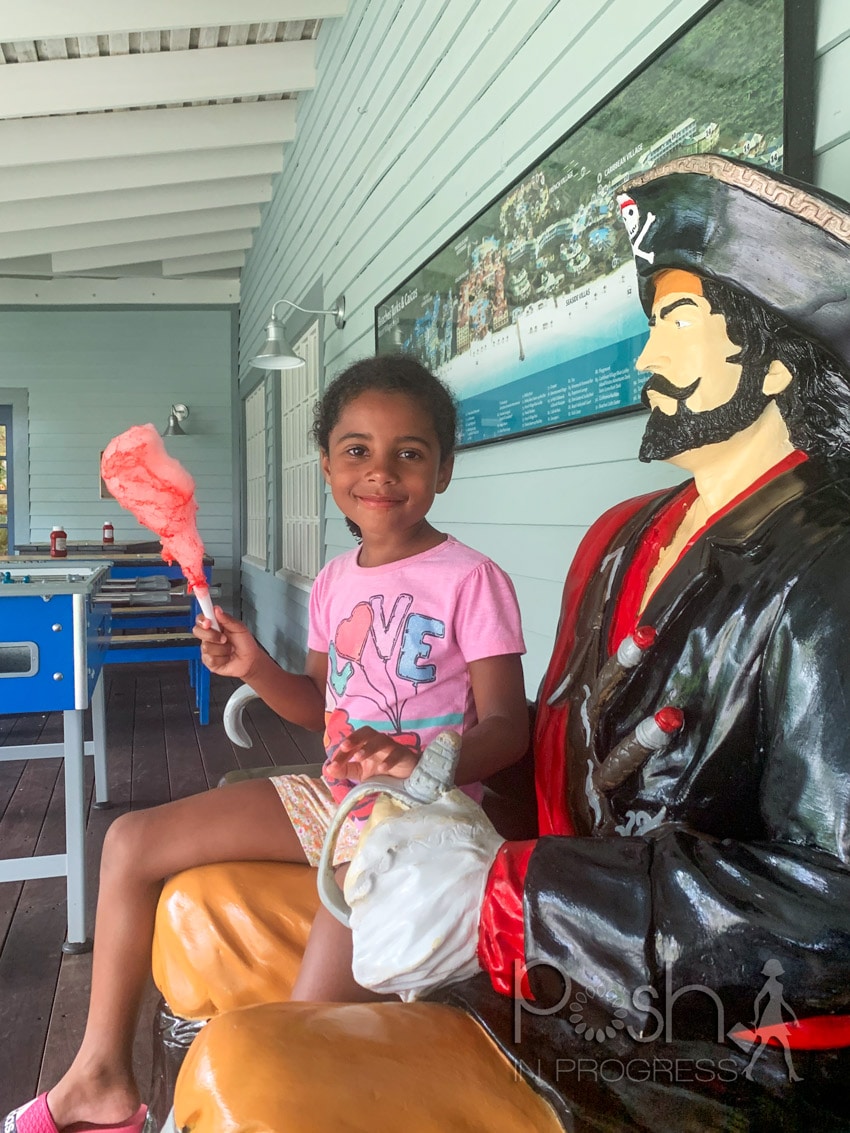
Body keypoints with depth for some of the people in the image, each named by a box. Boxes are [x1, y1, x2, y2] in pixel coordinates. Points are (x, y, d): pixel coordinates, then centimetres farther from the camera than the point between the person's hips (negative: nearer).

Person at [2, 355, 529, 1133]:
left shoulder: (471, 579, -13)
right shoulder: (336, 581, 8)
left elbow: (506, 727, -14)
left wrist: (421, 760, -32)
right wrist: (257, 669, -1)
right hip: (333, 798, 8)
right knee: (132, 842, 7)